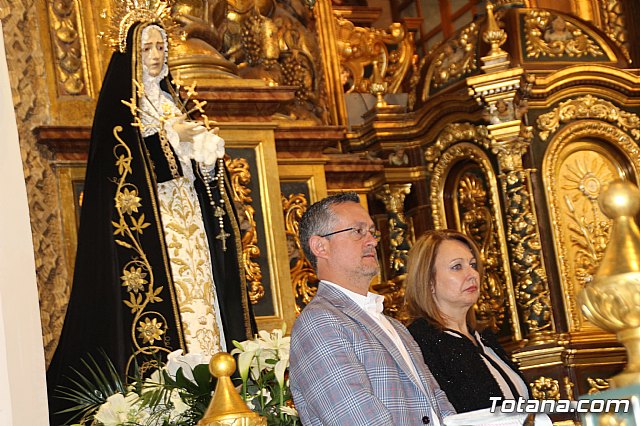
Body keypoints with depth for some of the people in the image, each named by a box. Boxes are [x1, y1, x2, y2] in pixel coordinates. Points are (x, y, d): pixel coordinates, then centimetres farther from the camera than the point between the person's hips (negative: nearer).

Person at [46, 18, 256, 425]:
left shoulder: (170, 101, 21)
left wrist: (203, 143, 0)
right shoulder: (120, 104, 1)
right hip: (148, 220, -7)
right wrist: (170, 137, -14)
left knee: (197, 285, 1)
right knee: (158, 285, -14)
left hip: (186, 217, 7)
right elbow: (120, 155, -14)